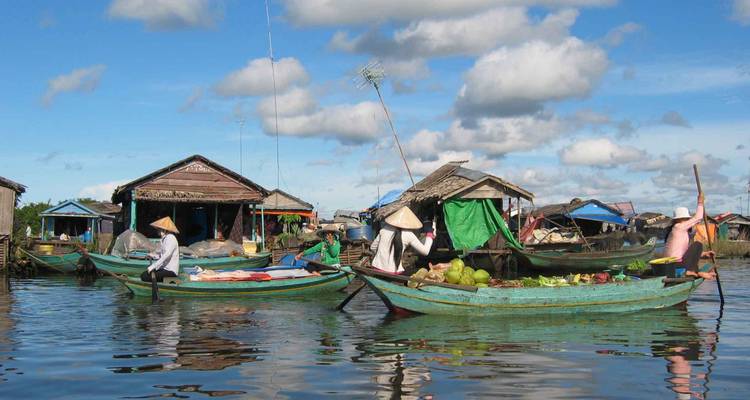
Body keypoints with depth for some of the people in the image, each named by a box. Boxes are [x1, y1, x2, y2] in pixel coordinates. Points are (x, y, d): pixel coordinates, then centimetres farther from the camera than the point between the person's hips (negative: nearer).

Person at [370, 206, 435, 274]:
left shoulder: (384, 230, 6)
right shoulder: (408, 235, -5)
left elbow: (372, 247, 14)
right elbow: (425, 251, 0)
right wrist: (430, 235, 12)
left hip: (377, 268, 5)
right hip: (392, 271, -5)